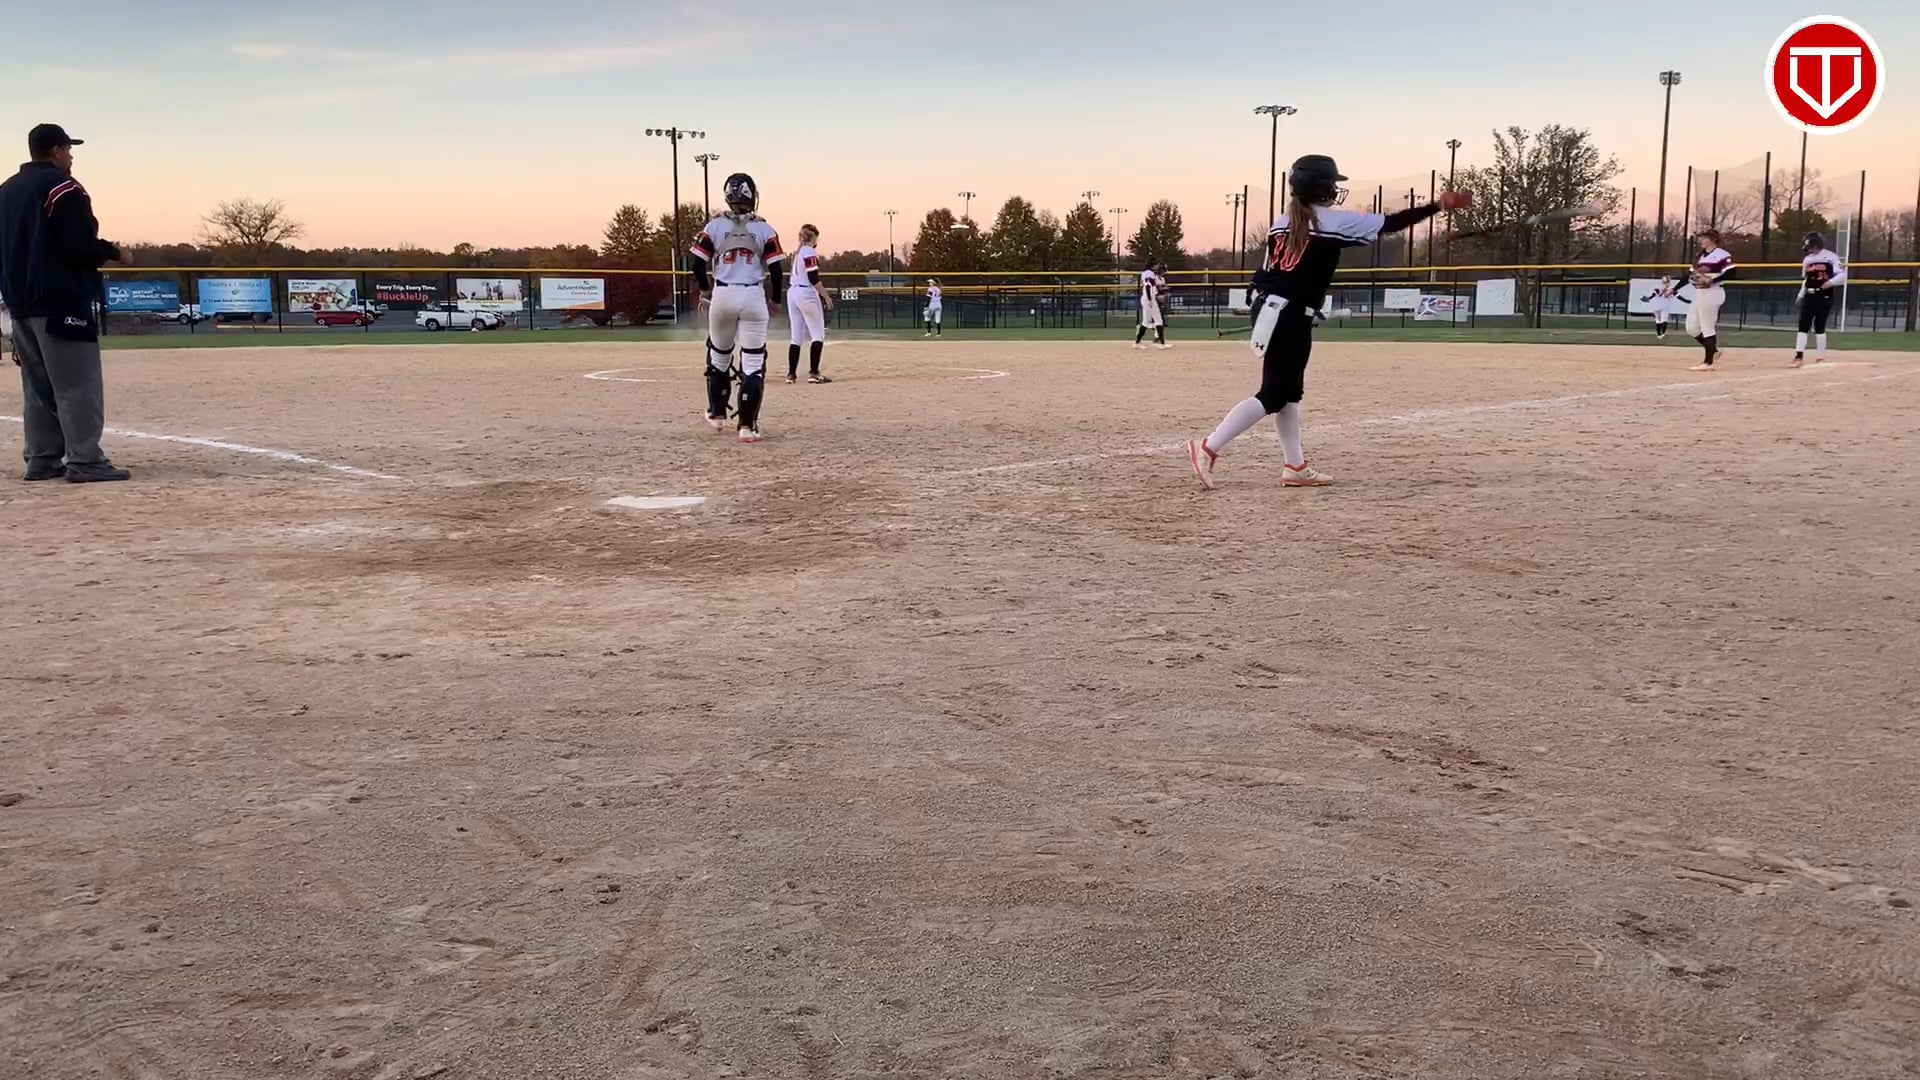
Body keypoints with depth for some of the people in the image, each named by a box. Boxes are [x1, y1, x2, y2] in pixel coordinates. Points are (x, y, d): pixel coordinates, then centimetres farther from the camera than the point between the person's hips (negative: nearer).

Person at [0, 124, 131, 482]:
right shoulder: (61, 186, -9)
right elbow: (81, 245, -18)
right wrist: (114, 253, -2)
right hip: (62, 300, -9)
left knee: (38, 385, 12)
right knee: (77, 384, -9)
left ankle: (42, 459, 12)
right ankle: (84, 461, -12)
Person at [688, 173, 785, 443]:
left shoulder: (714, 226, -1)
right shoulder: (764, 230, -2)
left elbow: (699, 264, -1)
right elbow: (775, 269, -4)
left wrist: (704, 290, 16)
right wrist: (776, 299, 11)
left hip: (722, 296, 1)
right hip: (753, 298, -1)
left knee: (719, 355, 20)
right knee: (753, 362, 1)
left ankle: (717, 414, 32)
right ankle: (748, 425, -3)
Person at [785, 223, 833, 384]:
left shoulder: (797, 253, 16)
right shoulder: (810, 253, -10)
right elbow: (813, 279, -17)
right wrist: (826, 296, -14)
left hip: (792, 293, 8)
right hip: (807, 294, -8)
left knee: (797, 336, 9)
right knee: (818, 335, -3)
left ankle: (791, 374, 4)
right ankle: (813, 373, -10)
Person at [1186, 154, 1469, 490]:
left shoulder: (1283, 222, 14)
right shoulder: (1335, 221, -5)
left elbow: (1262, 274, 11)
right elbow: (1390, 223, -3)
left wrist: (1264, 308, 16)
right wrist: (1439, 206, 3)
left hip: (1267, 309, 8)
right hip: (1291, 317, -8)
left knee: (1289, 389, 14)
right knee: (1273, 394, -7)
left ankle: (1295, 467, 18)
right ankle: (1208, 448, -15)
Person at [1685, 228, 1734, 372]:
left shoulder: (1722, 255, -9)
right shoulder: (1700, 256, 18)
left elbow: (1730, 273, -19)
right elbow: (1692, 275, 21)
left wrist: (1711, 280, -26)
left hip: (1712, 293, -9)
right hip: (1698, 294, 9)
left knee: (1707, 328, -6)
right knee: (1691, 328, 8)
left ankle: (1708, 362, -1)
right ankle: (1713, 351, 23)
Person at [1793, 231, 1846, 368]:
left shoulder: (1830, 257, -5)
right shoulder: (1807, 260, 13)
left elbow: (1842, 275, -9)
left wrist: (1831, 282, -27)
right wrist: (1801, 295, 15)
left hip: (1824, 296, -5)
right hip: (1809, 296, 5)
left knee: (1820, 326, -2)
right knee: (1803, 325, -3)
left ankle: (1820, 357, 6)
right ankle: (1799, 355, -4)